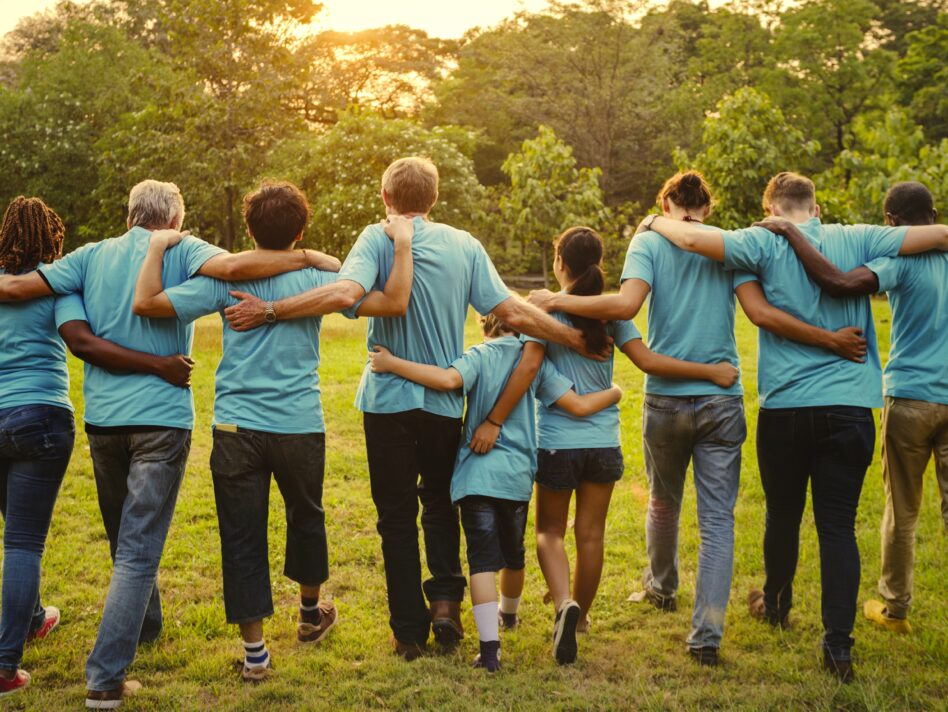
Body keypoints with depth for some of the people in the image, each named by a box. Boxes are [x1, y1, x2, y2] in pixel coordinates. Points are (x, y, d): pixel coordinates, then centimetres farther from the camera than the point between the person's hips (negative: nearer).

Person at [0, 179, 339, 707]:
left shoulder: (94, 256, 8)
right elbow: (231, 266, -22)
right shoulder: (182, 249, -2)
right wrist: (308, 258, -15)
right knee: (139, 549, -4)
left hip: (102, 417, 5)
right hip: (161, 417, -4)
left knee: (124, 540, 23)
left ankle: (146, 628, 45)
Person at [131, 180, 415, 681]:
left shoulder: (225, 279, -4)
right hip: (299, 428, 1)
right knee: (306, 517, 24)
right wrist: (403, 245, 1)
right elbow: (393, 303, -9)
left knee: (242, 537, 5)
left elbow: (145, 303, -9)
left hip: (237, 428, -1)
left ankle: (254, 651, 7)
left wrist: (157, 247, 5)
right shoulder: (317, 279, -3)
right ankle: (311, 612, 44)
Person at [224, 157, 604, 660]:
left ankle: (410, 631, 12)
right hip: (446, 401, 3)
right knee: (440, 504, 23)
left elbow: (345, 293, -26)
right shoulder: (464, 245, 1)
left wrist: (267, 311, -23)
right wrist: (575, 339, 7)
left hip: (389, 398, -2)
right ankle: (445, 599, 8)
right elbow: (512, 314, -3)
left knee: (397, 516, 9)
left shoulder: (378, 239, -8)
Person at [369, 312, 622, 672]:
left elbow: (449, 379, -25)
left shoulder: (479, 356, -3)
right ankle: (509, 614, 49)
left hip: (477, 474, -3)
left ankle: (490, 647, -16)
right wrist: (614, 393, 21)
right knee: (513, 553, 23)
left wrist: (392, 364, -19)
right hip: (518, 475, 3)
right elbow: (579, 405, 1)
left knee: (483, 558, -6)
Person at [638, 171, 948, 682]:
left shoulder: (766, 244, -4)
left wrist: (655, 222, 7)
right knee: (838, 524, 2)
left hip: (784, 406, 0)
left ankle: (776, 604, 41)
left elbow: (692, 238, -12)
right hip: (849, 406, 1)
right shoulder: (855, 240, 3)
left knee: (783, 515, 18)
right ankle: (838, 642, -3)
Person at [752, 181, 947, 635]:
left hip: (910, 397, -3)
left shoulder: (900, 260, -12)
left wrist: (791, 233, -21)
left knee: (901, 511, 10)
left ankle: (894, 609, 22)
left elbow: (840, 283, -28)